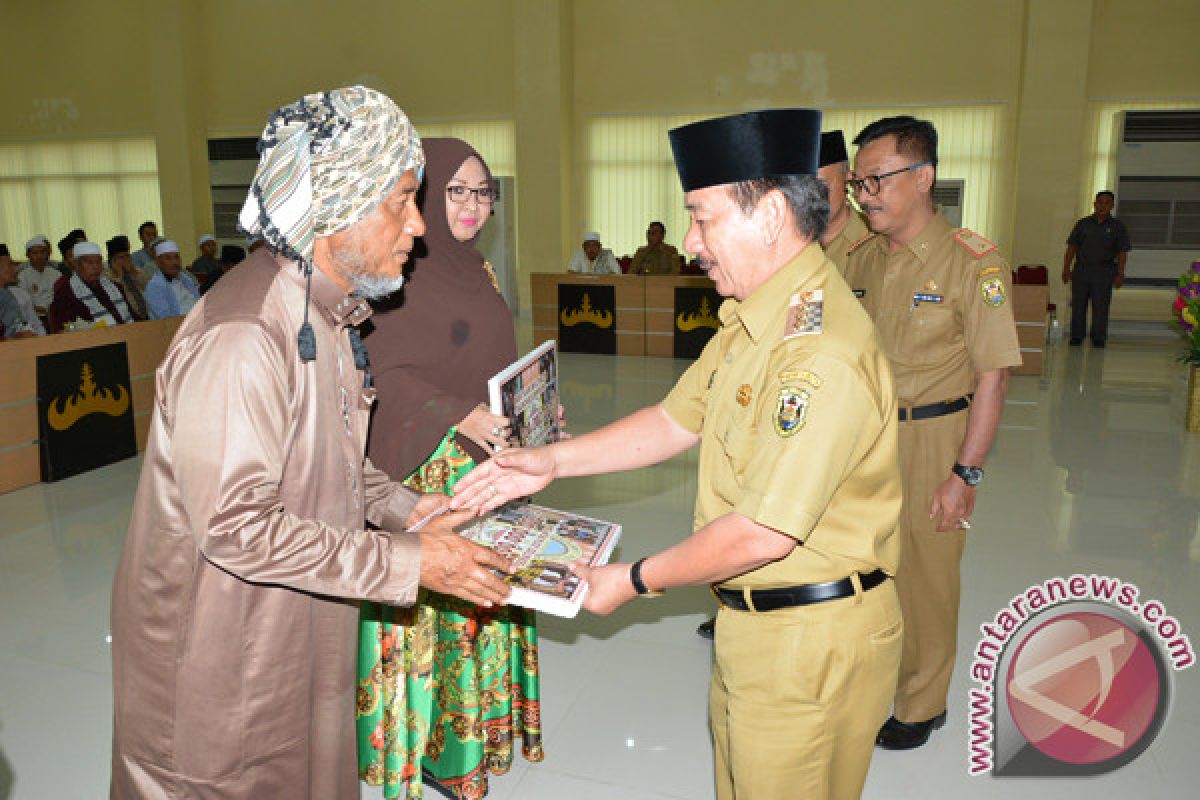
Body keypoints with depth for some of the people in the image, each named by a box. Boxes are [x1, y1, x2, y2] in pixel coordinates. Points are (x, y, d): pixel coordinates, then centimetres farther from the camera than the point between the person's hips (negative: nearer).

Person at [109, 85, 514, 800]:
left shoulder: (329, 312, 4)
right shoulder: (241, 340, -29)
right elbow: (236, 525, -30)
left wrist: (403, 506, -1)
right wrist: (408, 562, -26)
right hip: (220, 656, -8)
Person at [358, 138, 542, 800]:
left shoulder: (473, 267, 13)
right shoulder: (401, 272, -13)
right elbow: (384, 374, -17)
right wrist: (459, 416, -24)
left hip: (488, 459, 8)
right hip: (428, 467, -8)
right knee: (431, 609, 3)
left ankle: (472, 730, 35)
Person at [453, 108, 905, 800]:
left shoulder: (821, 349, -28)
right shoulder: (752, 321, 5)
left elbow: (763, 533, -28)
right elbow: (676, 421, 11)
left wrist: (633, 581, -15)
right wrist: (552, 461, 4)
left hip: (812, 641, -9)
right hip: (750, 619, 9)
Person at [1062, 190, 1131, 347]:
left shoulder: (1117, 226, 6)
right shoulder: (1083, 223, 9)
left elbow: (1122, 252, 4)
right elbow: (1071, 247, 8)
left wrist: (1120, 274, -5)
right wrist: (1066, 268, -1)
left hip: (1104, 272, -1)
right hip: (1081, 269, 1)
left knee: (1100, 306, -1)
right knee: (1078, 305, 1)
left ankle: (1098, 338, 7)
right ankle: (1076, 337, 10)